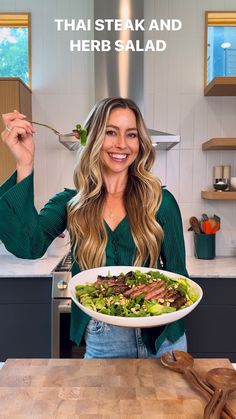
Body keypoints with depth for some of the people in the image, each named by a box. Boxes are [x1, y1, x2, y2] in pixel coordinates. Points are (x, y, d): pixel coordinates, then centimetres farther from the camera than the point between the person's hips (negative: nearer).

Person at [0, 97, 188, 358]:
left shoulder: (160, 201, -8)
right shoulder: (70, 203, -6)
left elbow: (177, 271, -1)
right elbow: (28, 246, -24)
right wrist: (25, 165, -27)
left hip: (161, 337, 1)